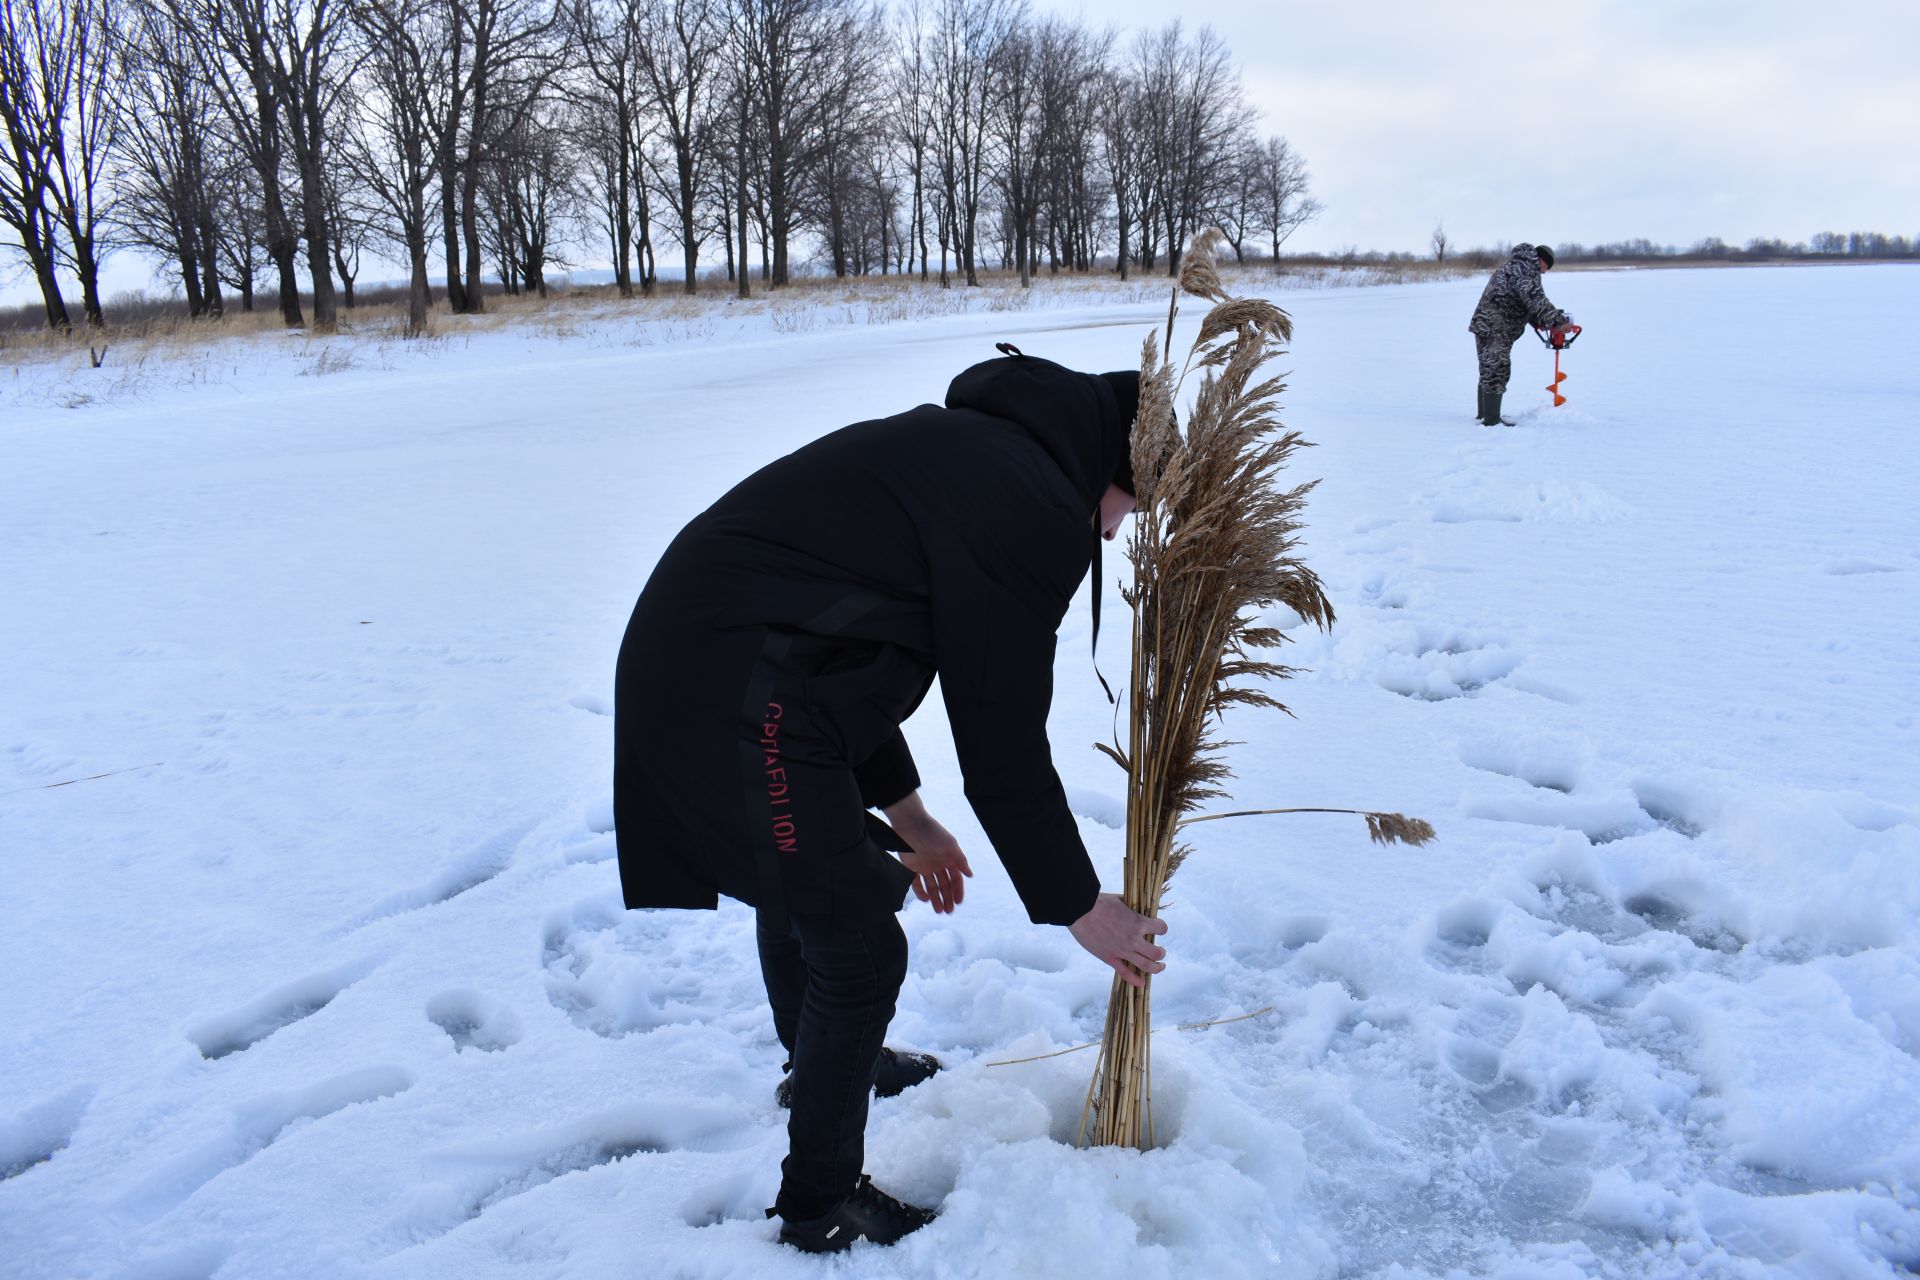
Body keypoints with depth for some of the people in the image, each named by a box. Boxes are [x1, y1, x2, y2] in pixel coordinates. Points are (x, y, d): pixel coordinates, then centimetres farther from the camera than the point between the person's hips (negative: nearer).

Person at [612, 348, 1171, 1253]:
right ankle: (822, 1206, 21)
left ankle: (829, 1063, 57)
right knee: (859, 945, 2)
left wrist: (902, 811, 28)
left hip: (676, 657, 11)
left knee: (800, 878, 31)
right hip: (739, 711, -11)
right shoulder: (1035, 508, -12)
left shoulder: (960, 450, 19)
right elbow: (1003, 745, -10)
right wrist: (1081, 909, 3)